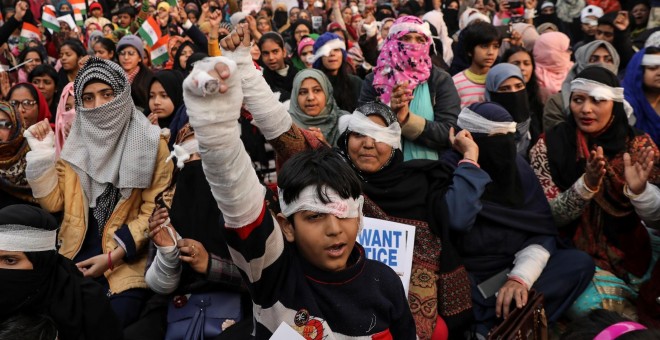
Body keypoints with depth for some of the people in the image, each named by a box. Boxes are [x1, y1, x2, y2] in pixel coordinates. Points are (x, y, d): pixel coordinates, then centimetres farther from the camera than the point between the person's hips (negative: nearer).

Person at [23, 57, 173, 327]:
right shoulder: (75, 140, 10)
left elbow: (154, 212, -7)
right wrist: (42, 154, -3)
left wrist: (114, 256, -13)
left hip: (127, 262, -4)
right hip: (76, 258, 4)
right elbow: (54, 202, 7)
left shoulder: (151, 143, -5)